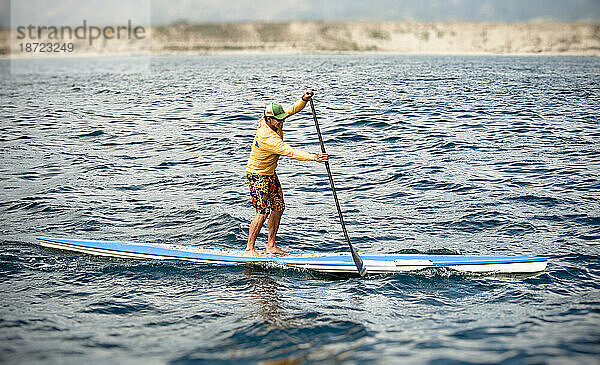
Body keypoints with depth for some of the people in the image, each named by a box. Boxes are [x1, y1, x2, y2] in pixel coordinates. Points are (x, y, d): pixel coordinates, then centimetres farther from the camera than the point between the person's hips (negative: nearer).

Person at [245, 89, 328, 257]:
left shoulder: (274, 122, -6)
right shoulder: (266, 137, -31)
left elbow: (292, 110, 2)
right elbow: (289, 152, -35)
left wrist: (304, 99, -18)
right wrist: (313, 157, -38)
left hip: (270, 174, 9)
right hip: (257, 175, -9)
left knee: (278, 208, 8)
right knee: (263, 212, -12)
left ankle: (271, 246, 16)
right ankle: (249, 249, -1)